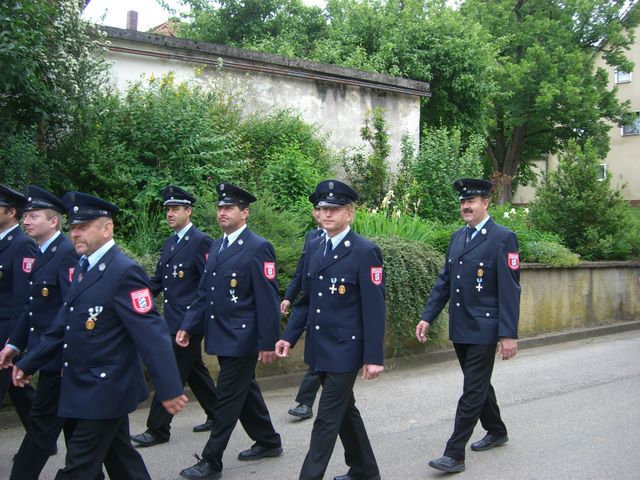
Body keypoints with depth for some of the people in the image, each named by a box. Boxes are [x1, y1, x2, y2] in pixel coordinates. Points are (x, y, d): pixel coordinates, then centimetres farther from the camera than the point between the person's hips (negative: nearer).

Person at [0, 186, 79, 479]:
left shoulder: (68, 253, -17)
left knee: (43, 421, 1)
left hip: (58, 355, -9)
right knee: (70, 419, 17)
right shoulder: (41, 254, 12)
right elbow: (32, 306, 16)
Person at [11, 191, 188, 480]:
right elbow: (63, 326, 17)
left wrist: (169, 389, -26)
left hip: (104, 392, -8)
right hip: (84, 388, 8)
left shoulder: (124, 272, -19)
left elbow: (151, 334, -23)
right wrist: (28, 364, 18)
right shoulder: (83, 268, 10)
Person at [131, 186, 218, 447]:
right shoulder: (169, 243, 14)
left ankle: (158, 430, 7)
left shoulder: (201, 242, -12)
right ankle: (216, 415, 30)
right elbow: (158, 281, 16)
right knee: (195, 370, 17)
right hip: (174, 320, 9)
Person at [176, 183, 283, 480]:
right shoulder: (216, 246, 11)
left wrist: (268, 342, -16)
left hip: (242, 339, -8)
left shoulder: (258, 248, -13)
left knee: (228, 399, -1)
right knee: (245, 391, 18)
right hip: (221, 337, 8)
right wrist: (188, 326, 7)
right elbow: (204, 293, 14)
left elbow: (268, 299, -15)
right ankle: (268, 442, 35)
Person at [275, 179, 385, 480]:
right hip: (320, 350, 8)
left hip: (345, 351, -8)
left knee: (327, 420, -3)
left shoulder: (365, 252, -12)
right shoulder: (316, 252, 10)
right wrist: (289, 337, 4)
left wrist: (374, 357, -17)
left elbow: (374, 309, -15)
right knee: (345, 410, 19)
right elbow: (306, 301, 14)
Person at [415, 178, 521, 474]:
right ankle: (496, 432, 39)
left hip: (483, 330, -7)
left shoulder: (503, 238, -11)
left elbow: (509, 290, -15)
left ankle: (454, 454, 1)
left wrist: (509, 334, -18)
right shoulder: (458, 237, 10)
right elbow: (444, 281, 12)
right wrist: (427, 317, 6)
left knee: (473, 391, -3)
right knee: (479, 384, 20)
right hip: (459, 328, 7)